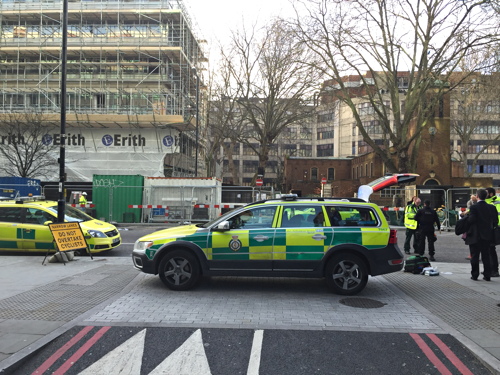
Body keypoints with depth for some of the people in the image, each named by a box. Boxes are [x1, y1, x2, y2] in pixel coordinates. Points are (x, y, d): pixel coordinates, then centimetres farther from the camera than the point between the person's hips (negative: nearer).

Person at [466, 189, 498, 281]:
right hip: (487, 235, 4)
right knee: (486, 256, 11)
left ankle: (474, 275, 9)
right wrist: (489, 227, 17)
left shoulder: (474, 207, -13)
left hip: (475, 236, -4)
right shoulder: (492, 207, 1)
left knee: (475, 256, 5)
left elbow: (471, 220, -21)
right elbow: (495, 221, 1)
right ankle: (487, 275, 12)